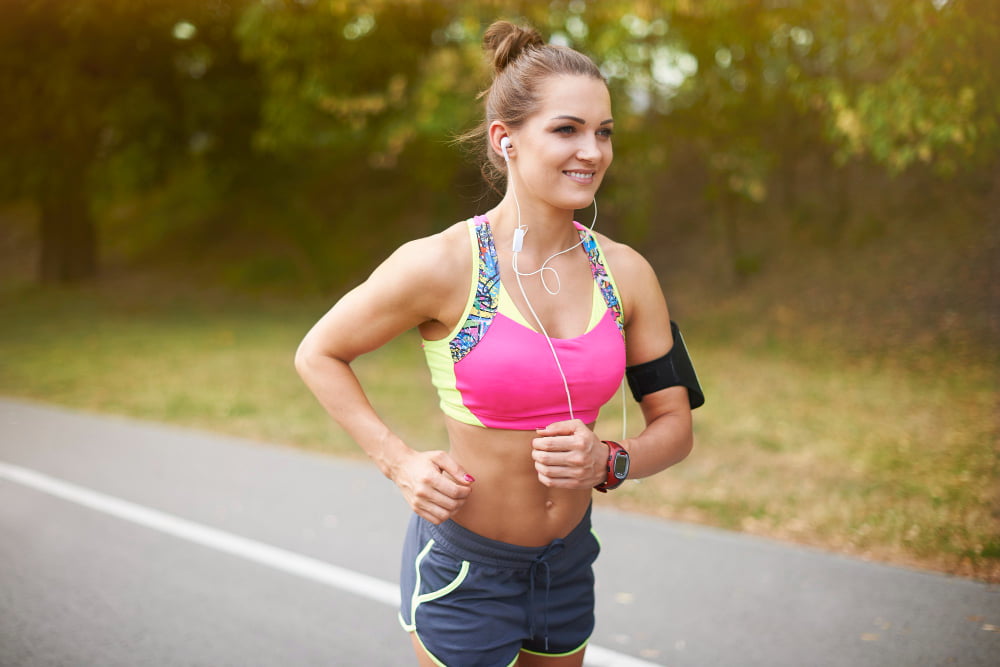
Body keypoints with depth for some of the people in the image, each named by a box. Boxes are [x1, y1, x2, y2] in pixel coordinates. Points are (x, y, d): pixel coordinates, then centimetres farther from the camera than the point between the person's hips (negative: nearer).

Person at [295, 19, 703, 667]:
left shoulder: (626, 273, -5)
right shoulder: (442, 265, -17)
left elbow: (674, 425, 2)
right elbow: (318, 353, -3)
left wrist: (608, 461, -18)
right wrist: (400, 461, -12)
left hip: (567, 564, 5)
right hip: (464, 568, -4)